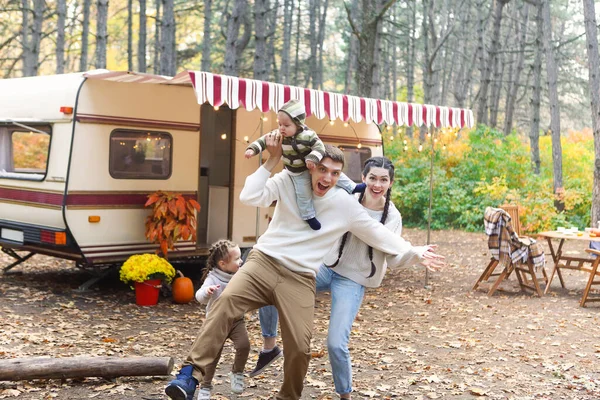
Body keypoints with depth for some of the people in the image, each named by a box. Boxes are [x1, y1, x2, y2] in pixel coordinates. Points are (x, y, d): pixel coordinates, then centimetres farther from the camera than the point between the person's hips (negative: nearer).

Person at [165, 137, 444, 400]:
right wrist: (272, 160, -13)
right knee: (227, 300, -30)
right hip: (264, 262, -1)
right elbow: (250, 197, -12)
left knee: (299, 348, -9)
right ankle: (191, 373, -30)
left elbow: (376, 233, 10)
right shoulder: (289, 181, 0)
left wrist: (413, 251, 10)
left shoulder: (345, 204, 2)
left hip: (299, 279, 1)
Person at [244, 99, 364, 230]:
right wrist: (252, 149, -25)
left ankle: (352, 187, 25)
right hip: (298, 172, 1)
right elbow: (264, 140, -11)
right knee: (303, 193, 3)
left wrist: (312, 159, -44)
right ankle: (309, 216, 19)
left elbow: (319, 146, -28)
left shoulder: (308, 135, -28)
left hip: (313, 165, -1)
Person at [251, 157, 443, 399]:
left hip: (352, 280, -3)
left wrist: (417, 255, -29)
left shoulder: (392, 217, -9)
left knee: (336, 343, -12)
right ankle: (270, 347, 11)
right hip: (325, 266, 3)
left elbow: (393, 258, -9)